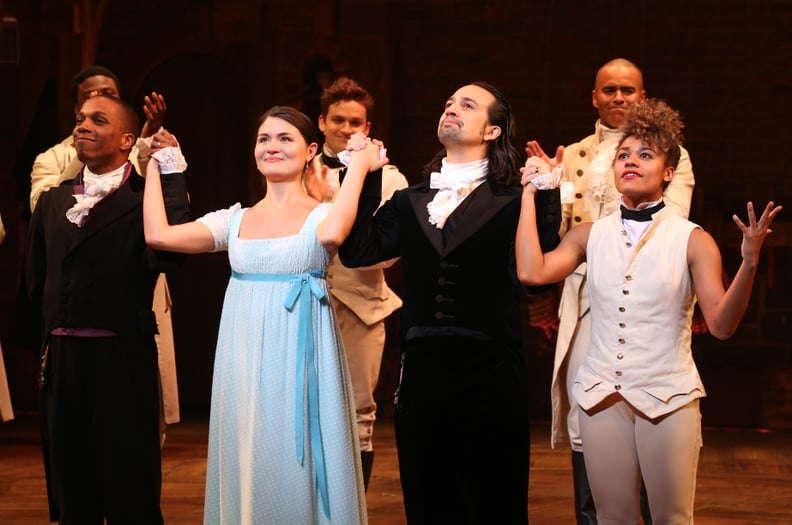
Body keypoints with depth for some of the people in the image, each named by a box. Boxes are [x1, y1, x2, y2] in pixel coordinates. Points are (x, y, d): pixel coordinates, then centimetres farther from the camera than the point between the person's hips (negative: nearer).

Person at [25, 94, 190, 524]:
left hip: (123, 359, -5)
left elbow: (165, 253, -26)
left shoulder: (146, 199, -7)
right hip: (60, 358, 6)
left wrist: (171, 176, -22)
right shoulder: (53, 201, 11)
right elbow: (36, 280, 18)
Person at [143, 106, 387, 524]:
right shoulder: (235, 220, 9)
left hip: (299, 364, -4)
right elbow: (158, 235, -1)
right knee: (249, 469, 9)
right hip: (245, 365, 4)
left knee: (297, 472, 1)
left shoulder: (321, 214, -2)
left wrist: (359, 165, -19)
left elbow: (331, 235, -28)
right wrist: (155, 165, 8)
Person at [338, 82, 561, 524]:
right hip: (421, 369, 4)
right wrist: (364, 178, -1)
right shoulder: (410, 203, 14)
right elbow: (358, 252, 0)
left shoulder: (510, 202, 0)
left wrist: (545, 198, -21)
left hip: (489, 372, -4)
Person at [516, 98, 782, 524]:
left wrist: (749, 264, -26)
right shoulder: (590, 235, 5)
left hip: (668, 399, -2)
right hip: (602, 396, 3)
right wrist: (529, 195, -3)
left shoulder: (692, 241, -3)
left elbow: (721, 325, -10)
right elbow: (531, 272, -12)